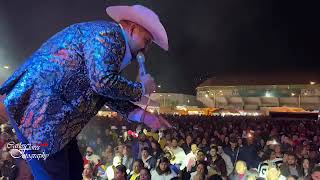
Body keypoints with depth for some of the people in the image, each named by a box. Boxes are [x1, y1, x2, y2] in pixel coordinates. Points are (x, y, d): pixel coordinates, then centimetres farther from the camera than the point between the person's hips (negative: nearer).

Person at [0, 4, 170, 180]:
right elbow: (103, 82, -28)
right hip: (38, 109, -10)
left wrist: (141, 115, 9)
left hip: (55, 113, 10)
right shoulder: (109, 33, -13)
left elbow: (108, 93, 16)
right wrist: (141, 89, -11)